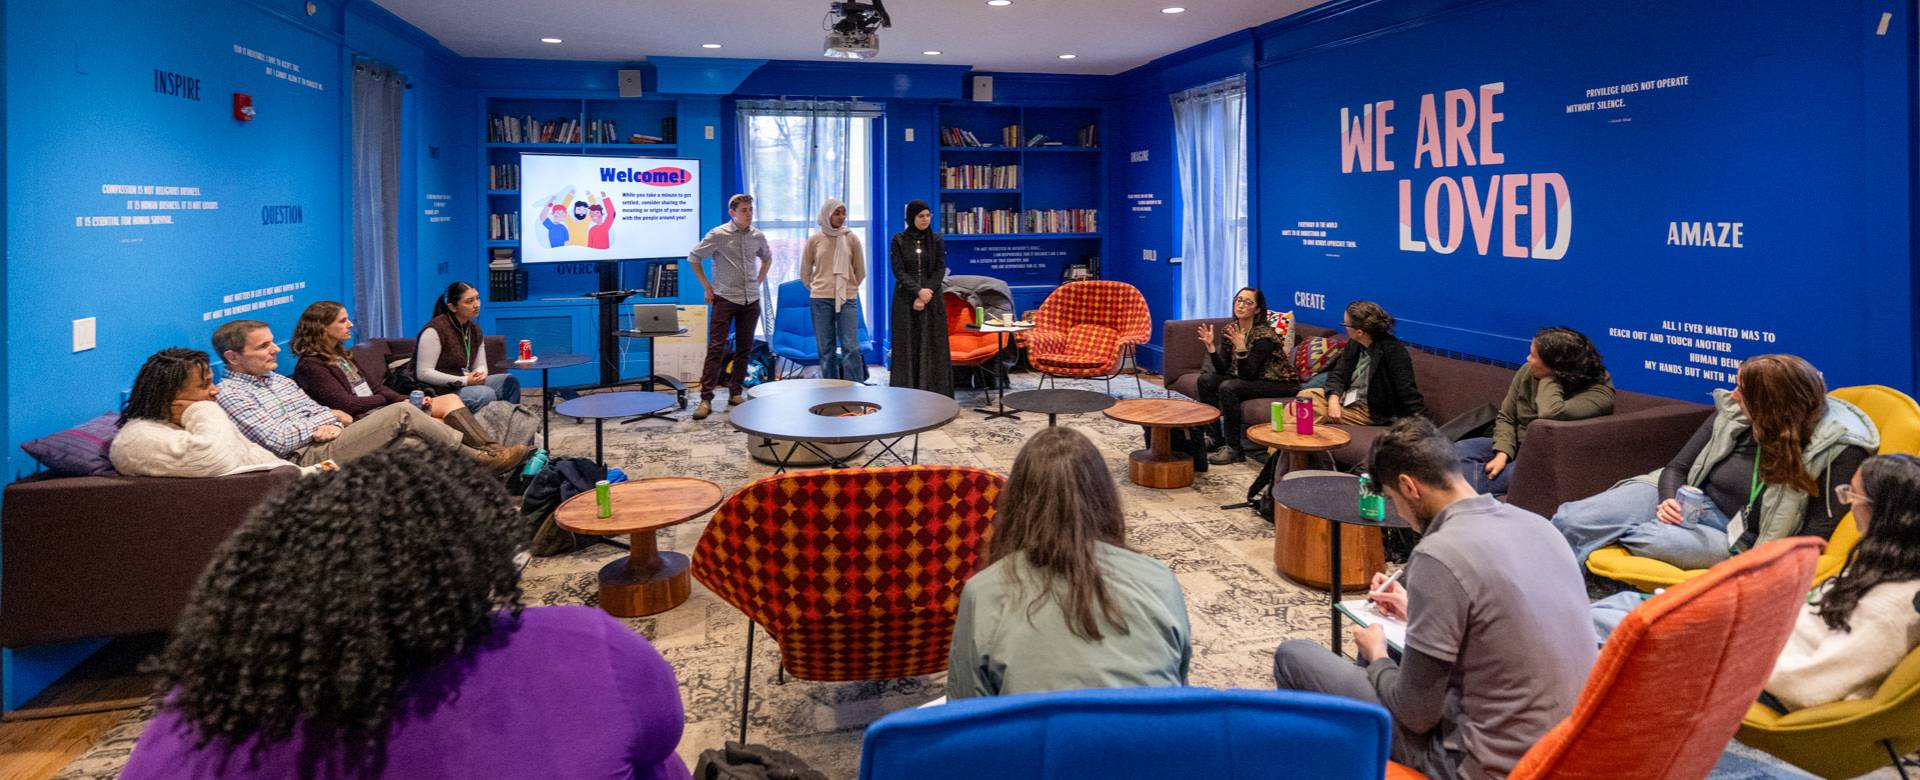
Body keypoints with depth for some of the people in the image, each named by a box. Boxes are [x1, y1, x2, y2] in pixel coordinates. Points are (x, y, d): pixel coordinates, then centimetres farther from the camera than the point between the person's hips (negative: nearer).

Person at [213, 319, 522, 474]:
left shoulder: (279, 381, 25)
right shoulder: (230, 393, -1)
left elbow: (321, 412, 23)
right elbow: (277, 441, -12)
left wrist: (333, 424, -2)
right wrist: (329, 417, 0)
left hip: (331, 443, 9)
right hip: (309, 457, -8)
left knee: (414, 444, -16)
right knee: (402, 413, -19)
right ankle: (480, 458, -8)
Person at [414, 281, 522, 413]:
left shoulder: (475, 330, 10)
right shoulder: (435, 330, -14)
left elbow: (480, 366, 16)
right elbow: (423, 373, -18)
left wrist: (480, 375, -10)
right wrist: (464, 381, -20)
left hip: (467, 383, 8)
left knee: (509, 382, -11)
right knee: (486, 394, -29)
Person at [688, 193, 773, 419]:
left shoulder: (757, 236, 6)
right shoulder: (718, 235, -7)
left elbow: (767, 258, 26)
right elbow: (693, 258, 1)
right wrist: (707, 286, -1)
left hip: (750, 300, 5)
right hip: (724, 299, -5)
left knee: (744, 348, 8)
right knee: (716, 348, -8)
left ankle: (736, 393, 19)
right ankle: (706, 399, -8)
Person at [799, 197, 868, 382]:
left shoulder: (851, 238, 2)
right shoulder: (815, 240, 3)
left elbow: (860, 272, 11)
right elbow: (805, 273, 13)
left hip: (848, 299, -1)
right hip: (821, 300, 1)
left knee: (851, 347, -7)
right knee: (826, 349, 4)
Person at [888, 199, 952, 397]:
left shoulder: (937, 240, 5)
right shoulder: (898, 240, 1)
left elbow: (940, 270, -1)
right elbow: (899, 271, -6)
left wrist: (926, 295, -13)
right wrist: (918, 291, -18)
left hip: (932, 301, 1)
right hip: (905, 301, -1)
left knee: (933, 347, -1)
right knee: (908, 347, 0)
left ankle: (934, 393, 2)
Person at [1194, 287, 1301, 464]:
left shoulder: (1264, 335, -22)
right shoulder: (1229, 330, -1)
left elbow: (1247, 375, -26)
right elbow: (1223, 370, -4)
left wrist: (1241, 347, -38)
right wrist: (1210, 345, -16)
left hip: (1280, 384, -8)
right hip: (1252, 380, 8)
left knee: (1228, 388, -28)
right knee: (1205, 380, -5)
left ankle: (1234, 449, -20)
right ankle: (1214, 437, 3)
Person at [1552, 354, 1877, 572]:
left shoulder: (1838, 445, -11)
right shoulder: (1733, 412, -1)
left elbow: (1817, 531, -10)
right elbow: (1677, 468, 9)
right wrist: (1669, 501, -14)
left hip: (1737, 539, -3)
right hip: (1687, 502, 4)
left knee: (1642, 537, -35)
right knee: (1571, 519, -24)